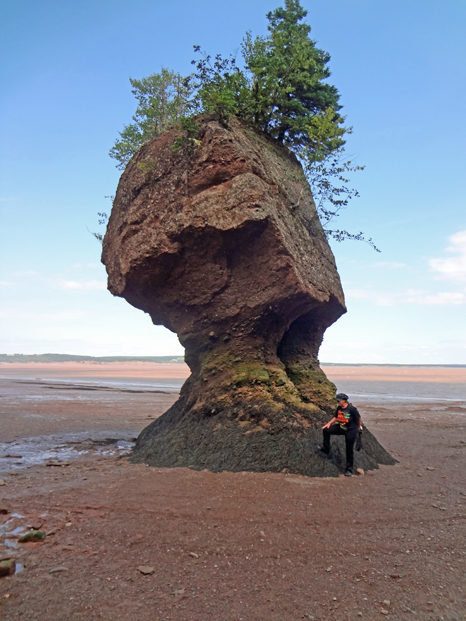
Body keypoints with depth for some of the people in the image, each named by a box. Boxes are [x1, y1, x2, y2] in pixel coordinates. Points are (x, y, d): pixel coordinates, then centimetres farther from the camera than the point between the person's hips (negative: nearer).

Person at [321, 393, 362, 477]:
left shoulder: (352, 409, -22)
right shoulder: (339, 408, -3)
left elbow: (359, 419, -11)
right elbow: (336, 417, 12)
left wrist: (358, 429, 2)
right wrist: (329, 423, -2)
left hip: (351, 431, -6)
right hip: (341, 428, 6)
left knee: (349, 450, 2)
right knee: (326, 430, -4)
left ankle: (349, 469, 16)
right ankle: (326, 449, 11)